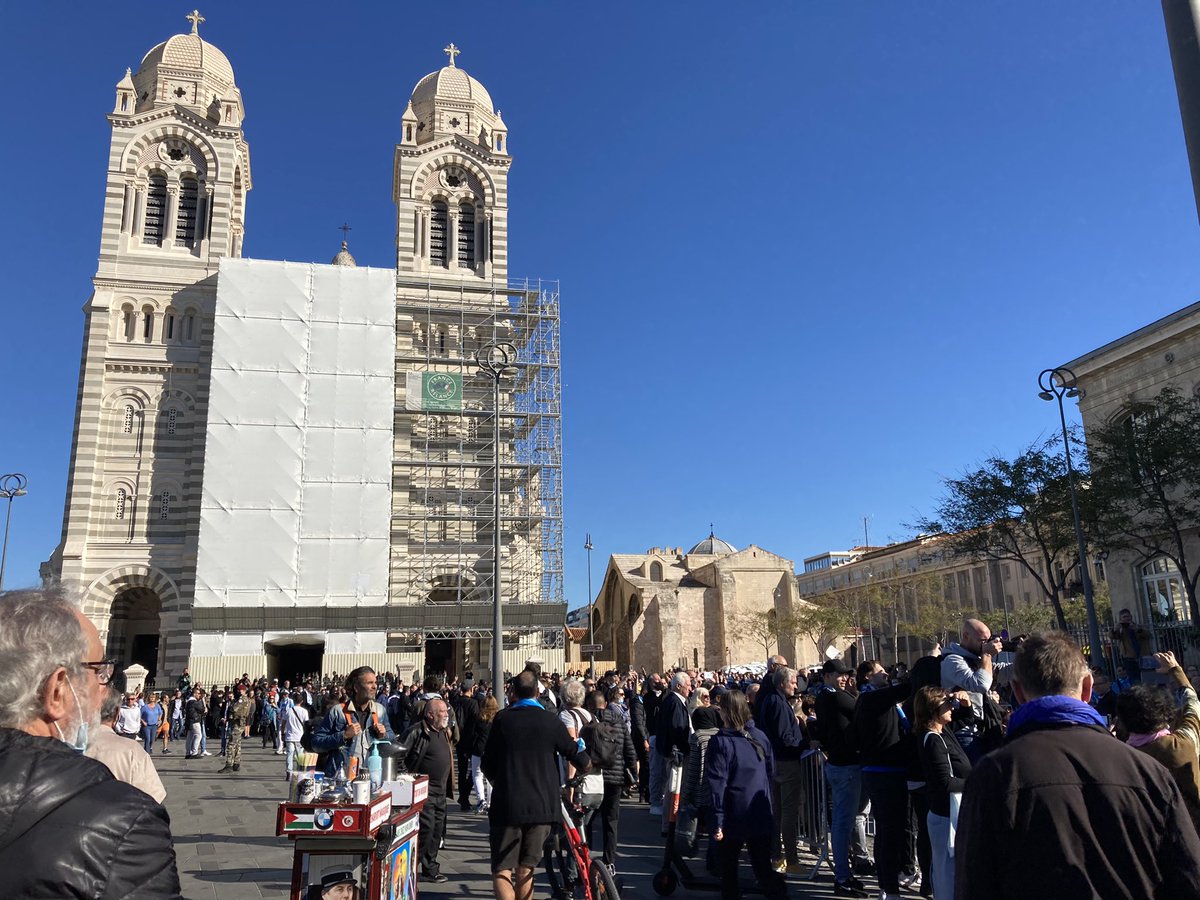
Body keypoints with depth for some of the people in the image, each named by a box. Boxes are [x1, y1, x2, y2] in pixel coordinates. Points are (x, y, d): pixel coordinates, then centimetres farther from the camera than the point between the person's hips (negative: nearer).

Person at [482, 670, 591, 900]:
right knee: (525, 869, 17)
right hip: (542, 804, 2)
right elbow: (579, 759, 0)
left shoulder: (502, 718, -2)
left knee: (502, 870, 2)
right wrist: (587, 762, 23)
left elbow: (487, 765, 2)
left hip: (507, 804, -1)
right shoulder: (551, 720, -3)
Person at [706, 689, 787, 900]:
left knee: (729, 869, 13)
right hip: (762, 816, 4)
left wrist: (717, 821, -15)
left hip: (733, 817, -4)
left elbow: (717, 784, -16)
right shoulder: (760, 737, 0)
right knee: (764, 868, 14)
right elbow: (771, 772, 10)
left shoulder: (719, 741, -14)